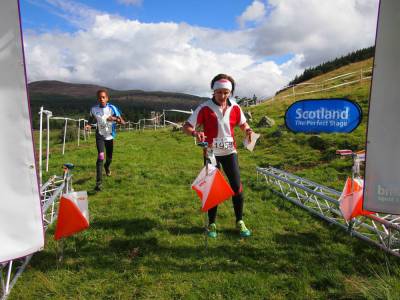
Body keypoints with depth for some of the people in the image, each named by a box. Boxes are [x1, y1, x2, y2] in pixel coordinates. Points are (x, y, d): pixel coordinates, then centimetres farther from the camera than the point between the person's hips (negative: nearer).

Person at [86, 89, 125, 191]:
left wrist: (114, 118, -39)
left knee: (109, 158, 16)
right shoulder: (94, 109, -11)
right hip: (100, 136, -1)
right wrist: (89, 125, -12)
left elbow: (122, 122, -19)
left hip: (110, 136, 1)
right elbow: (92, 119, 10)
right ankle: (98, 182, -20)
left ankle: (107, 167, 55)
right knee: (100, 156, -21)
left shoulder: (112, 108, -16)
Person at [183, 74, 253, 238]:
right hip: (211, 154, -2)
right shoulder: (204, 108, -14)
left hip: (230, 152, 3)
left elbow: (243, 123, 14)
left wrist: (247, 130, -8)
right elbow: (186, 127, -14)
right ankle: (211, 224, 21)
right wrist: (195, 133, -36)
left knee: (237, 187, 1)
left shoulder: (235, 108, -3)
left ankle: (240, 222, 20)